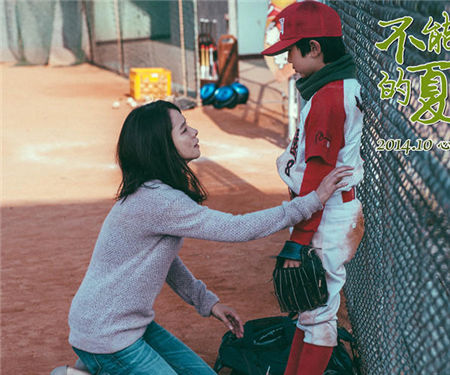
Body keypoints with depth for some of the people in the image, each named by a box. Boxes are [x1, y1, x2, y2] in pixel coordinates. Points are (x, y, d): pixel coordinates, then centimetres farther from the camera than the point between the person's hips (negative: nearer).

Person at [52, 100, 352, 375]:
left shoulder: (156, 192, 5)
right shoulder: (157, 201, -26)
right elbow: (237, 229, -24)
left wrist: (207, 301, 12)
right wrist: (313, 201, -20)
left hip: (134, 325, 9)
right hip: (104, 337, -9)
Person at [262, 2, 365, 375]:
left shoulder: (326, 99, -21)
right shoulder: (348, 85, 9)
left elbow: (317, 177, -22)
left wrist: (298, 241, -18)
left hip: (328, 219, -10)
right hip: (341, 208, 10)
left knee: (318, 314, 2)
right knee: (308, 306, 19)